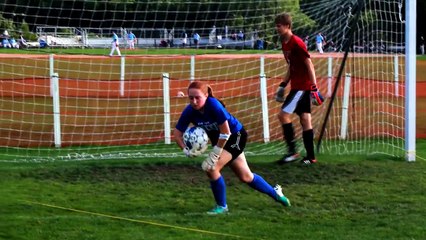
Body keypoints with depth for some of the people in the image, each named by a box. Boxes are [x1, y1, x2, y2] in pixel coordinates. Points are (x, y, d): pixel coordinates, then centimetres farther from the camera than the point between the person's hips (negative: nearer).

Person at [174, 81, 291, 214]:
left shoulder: (214, 105, -34)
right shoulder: (189, 111, -18)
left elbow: (225, 132, -30)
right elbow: (177, 133, -12)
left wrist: (214, 154, -26)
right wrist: (185, 150, -28)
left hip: (235, 135, -6)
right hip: (218, 140, 6)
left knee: (211, 167, -22)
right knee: (245, 176, 16)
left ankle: (222, 206, -3)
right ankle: (275, 193, 39)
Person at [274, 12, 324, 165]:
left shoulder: (297, 43, -16)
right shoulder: (285, 44, 11)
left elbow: (309, 65, -17)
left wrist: (314, 87, -20)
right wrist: (282, 86, 19)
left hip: (303, 86, -9)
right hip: (297, 86, 9)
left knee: (283, 114, -13)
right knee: (305, 118, 9)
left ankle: (292, 151, -8)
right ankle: (310, 156, 12)